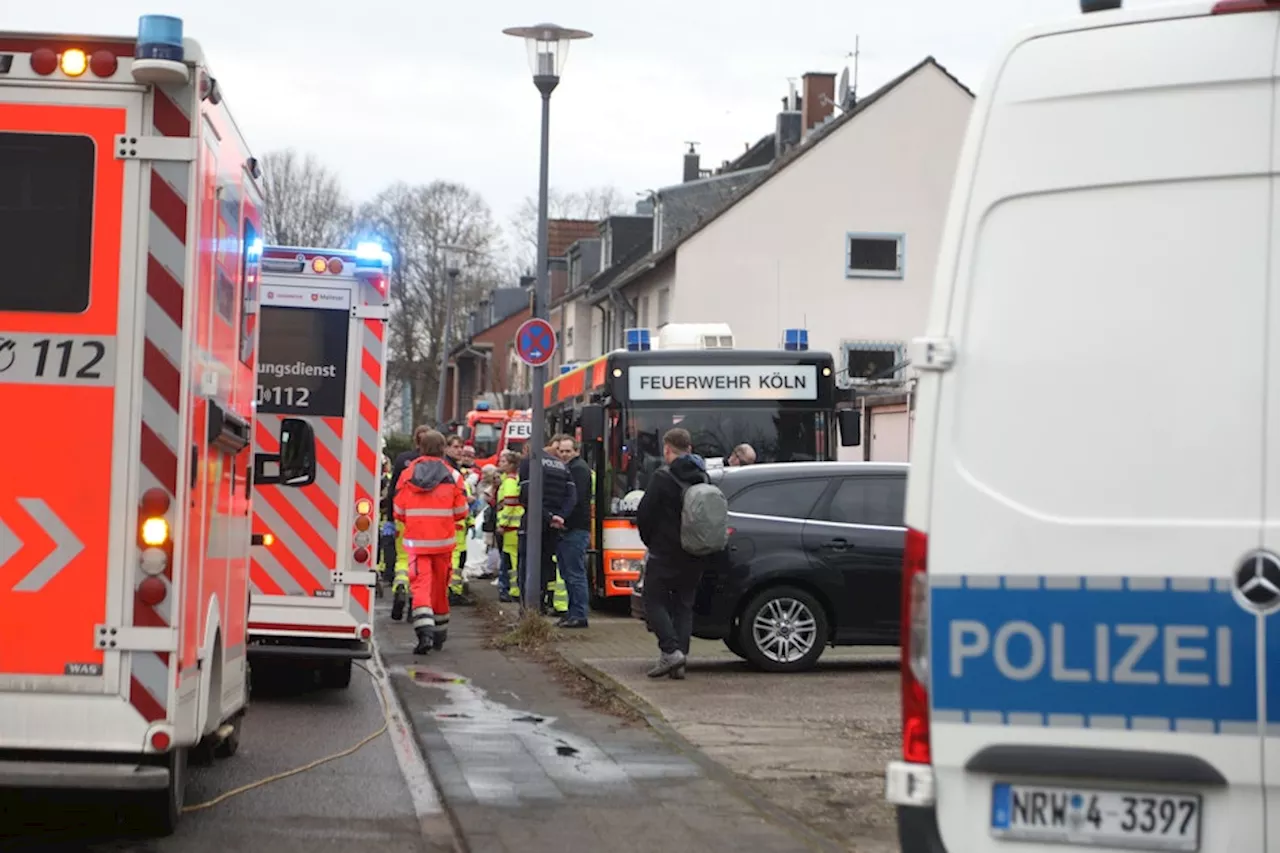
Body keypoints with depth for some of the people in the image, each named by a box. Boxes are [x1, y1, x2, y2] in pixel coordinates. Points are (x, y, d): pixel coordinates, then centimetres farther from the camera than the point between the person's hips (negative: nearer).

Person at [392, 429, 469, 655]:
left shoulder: (407, 474, -1)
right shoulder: (453, 476, -3)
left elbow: (399, 512, 3)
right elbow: (461, 511, 1)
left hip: (416, 541, -1)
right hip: (443, 541, 1)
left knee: (420, 584, -6)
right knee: (440, 586, 15)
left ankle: (424, 630, -26)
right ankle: (439, 632, 29)